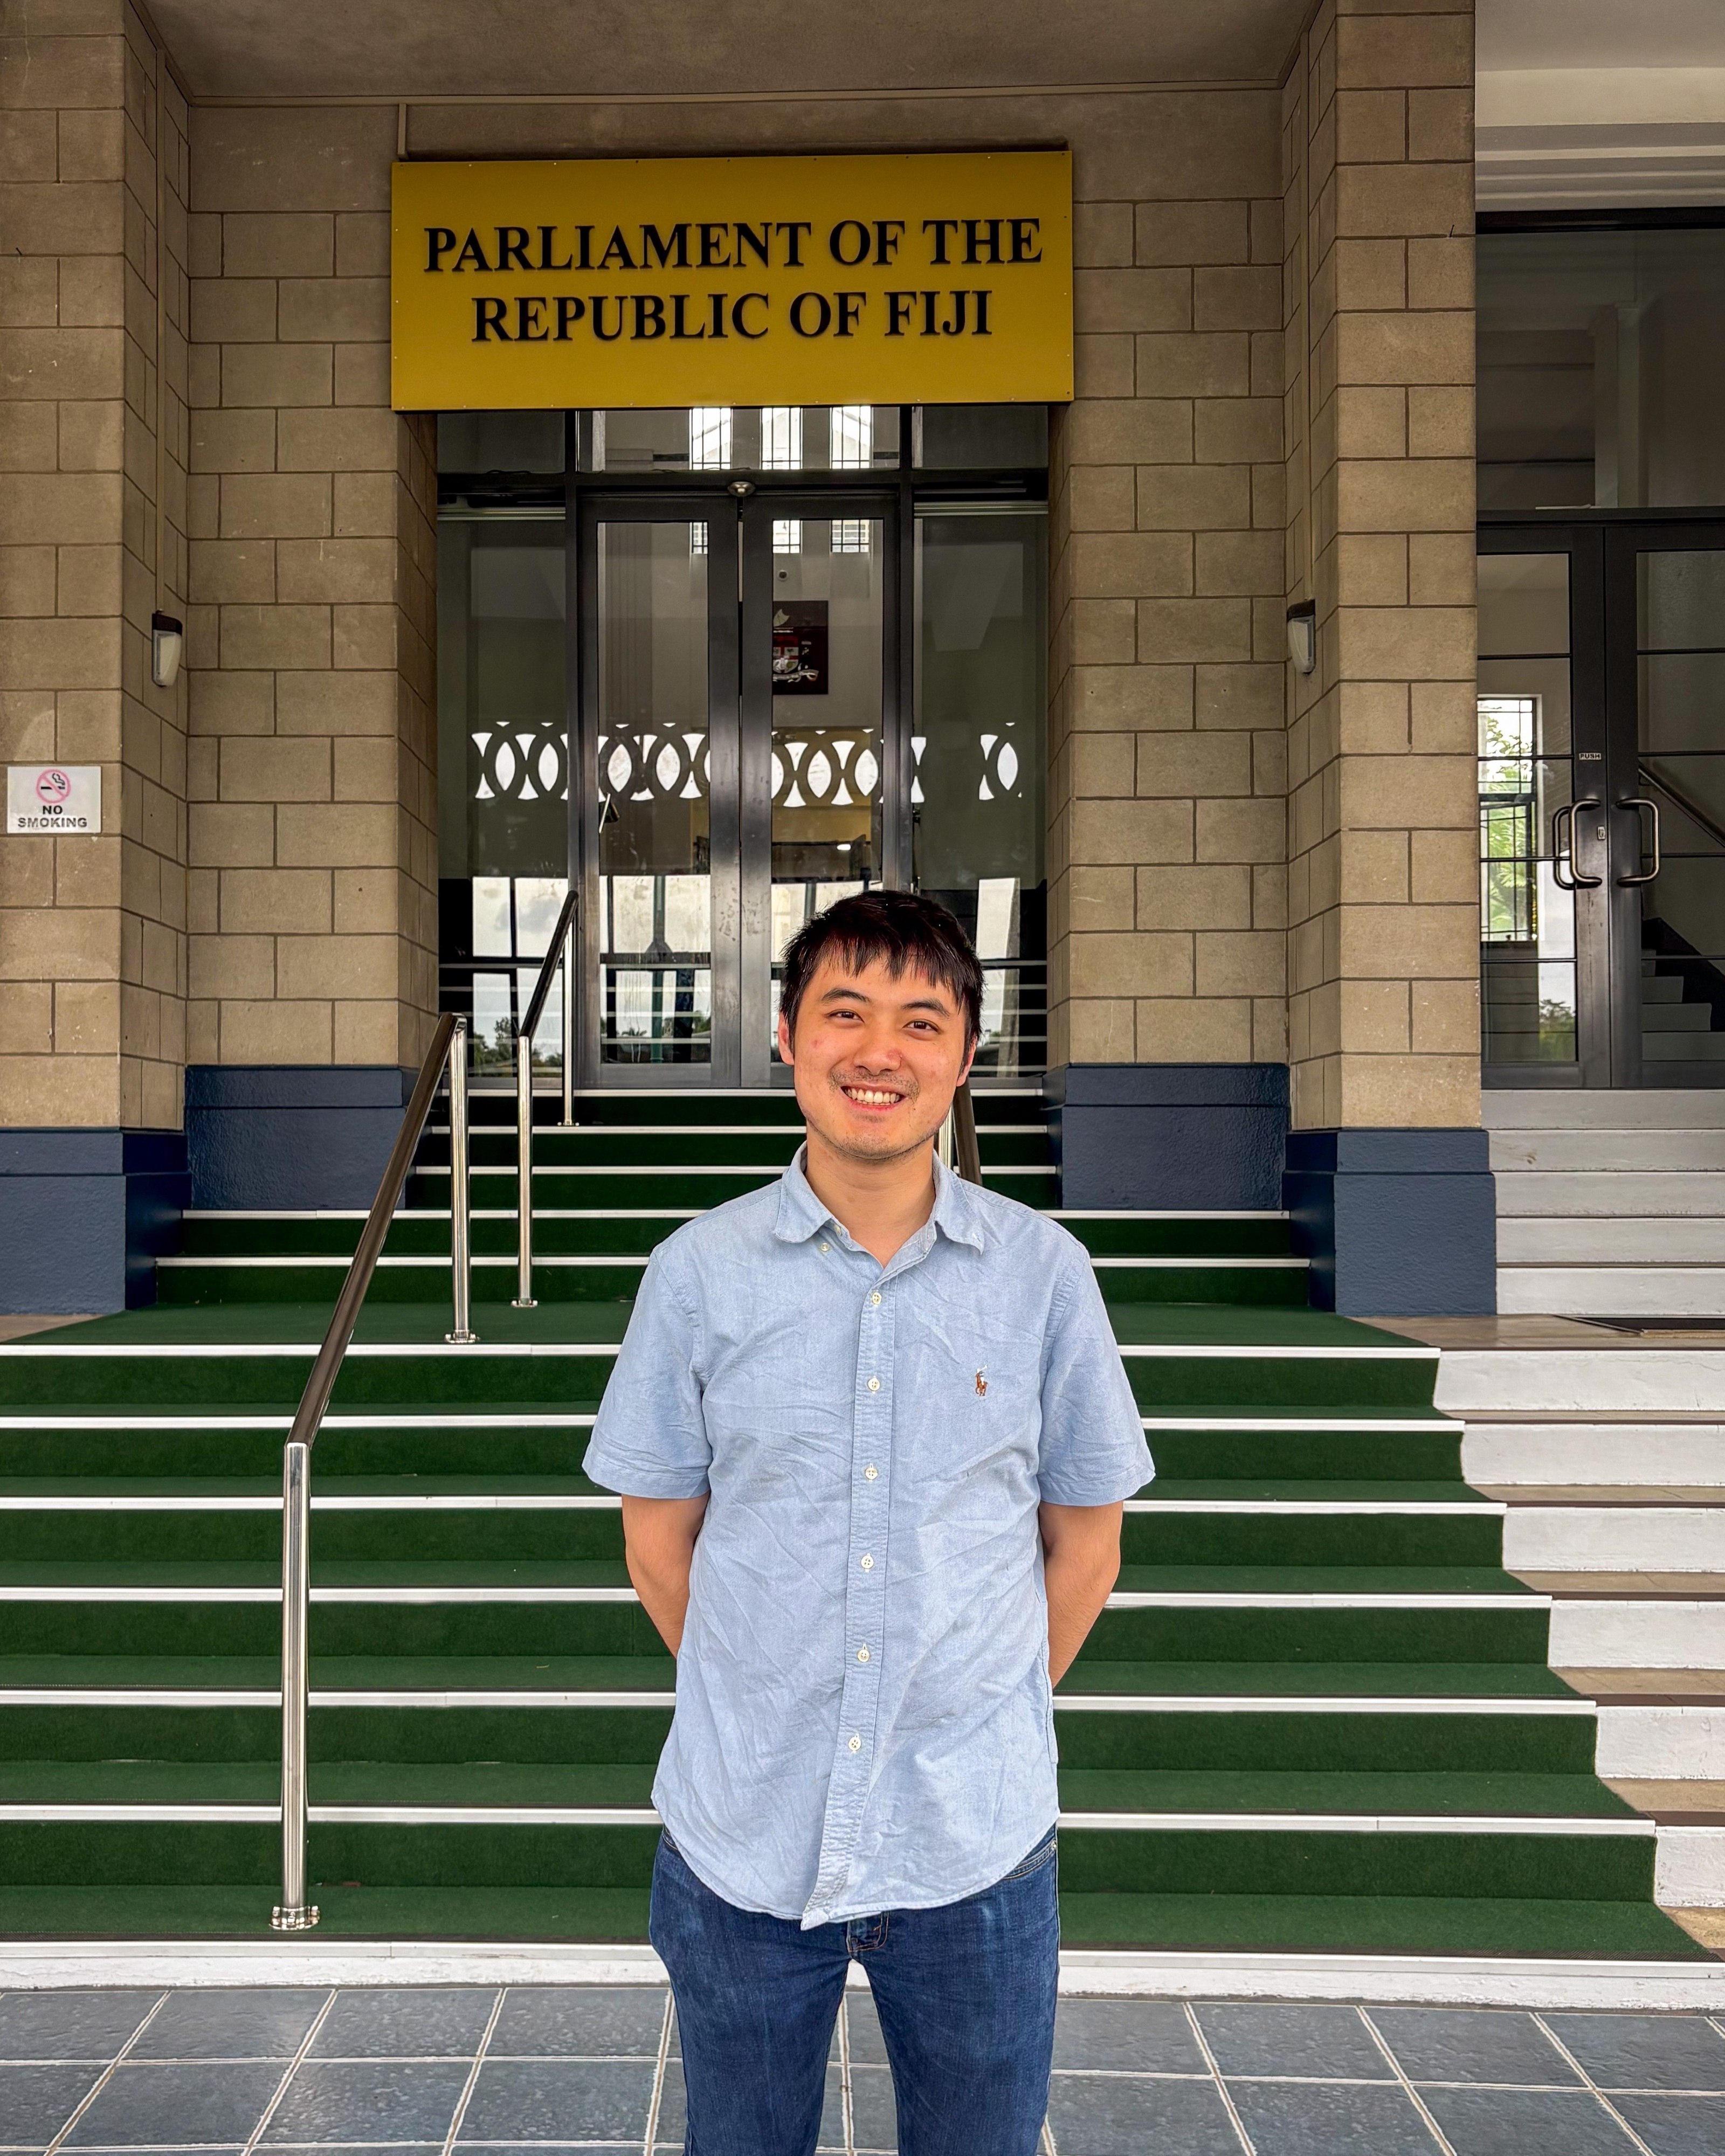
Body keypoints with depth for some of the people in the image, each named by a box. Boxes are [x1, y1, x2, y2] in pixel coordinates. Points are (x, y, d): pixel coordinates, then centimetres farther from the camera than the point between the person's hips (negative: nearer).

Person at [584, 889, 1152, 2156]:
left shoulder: (1043, 1272, -3)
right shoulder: (701, 1269, -4)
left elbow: (1085, 1542, 5)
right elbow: (659, 1537, 4)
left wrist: (980, 1722, 6)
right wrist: (760, 1716, 6)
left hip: (977, 1848, 0)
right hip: (742, 1842, 1)